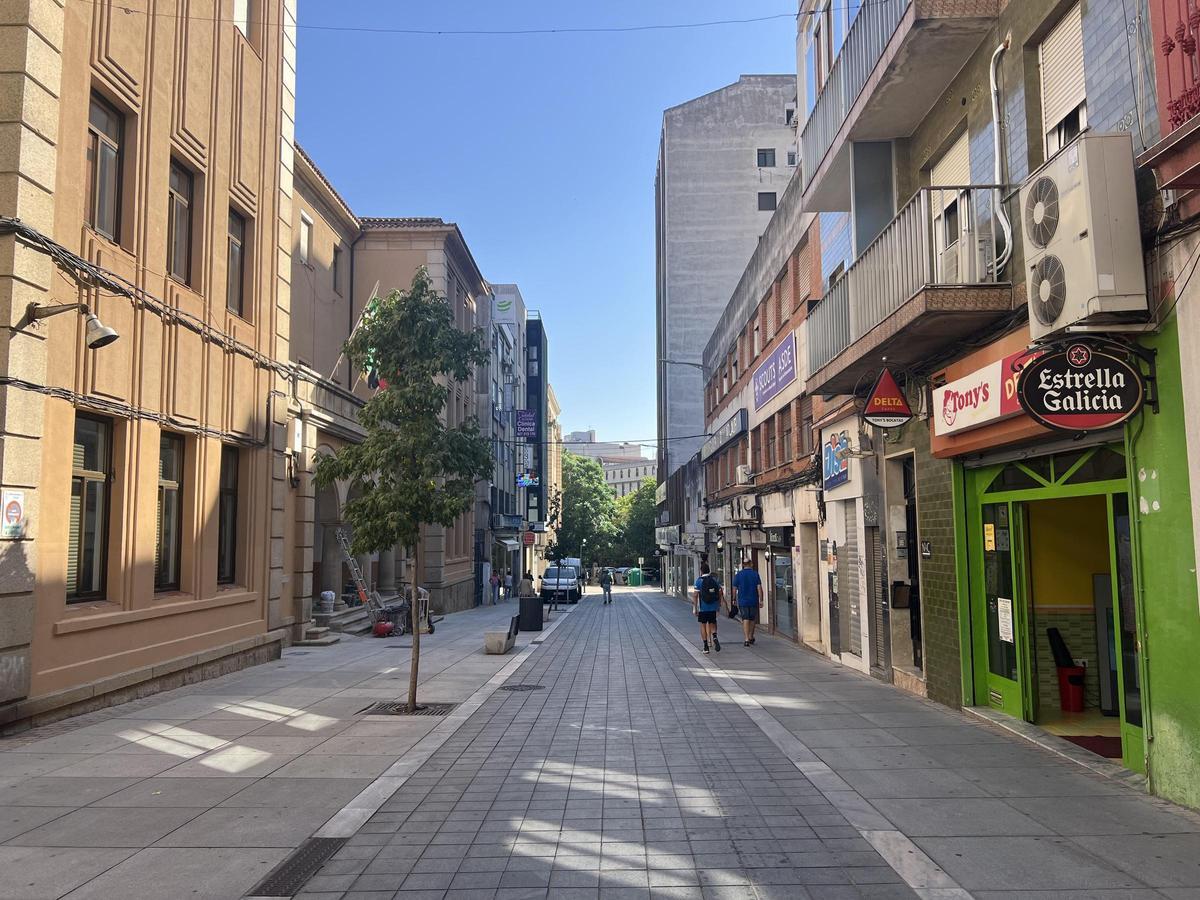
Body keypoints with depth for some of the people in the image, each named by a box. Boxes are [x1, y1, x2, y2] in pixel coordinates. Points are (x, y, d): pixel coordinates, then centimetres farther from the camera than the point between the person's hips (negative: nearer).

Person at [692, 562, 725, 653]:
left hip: (702, 608, -3)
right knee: (712, 624, 13)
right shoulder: (715, 580, 4)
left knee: (703, 625, 8)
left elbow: (695, 595, -10)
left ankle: (706, 646, 8)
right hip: (713, 608, 3)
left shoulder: (699, 581, -7)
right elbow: (720, 594, 7)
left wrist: (695, 608, -5)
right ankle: (715, 637, -16)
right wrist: (719, 606, 16)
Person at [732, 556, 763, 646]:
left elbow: (734, 589, 1)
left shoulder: (738, 575, -1)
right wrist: (761, 600, -3)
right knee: (752, 620, 16)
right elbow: (759, 588, -6)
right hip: (753, 601, 1)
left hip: (743, 601, -1)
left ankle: (747, 639, -15)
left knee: (745, 620, -3)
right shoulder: (755, 574, -1)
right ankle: (751, 637, 28)